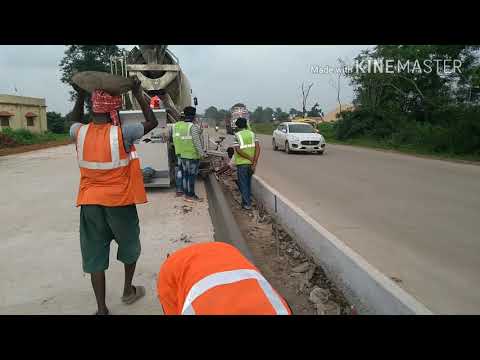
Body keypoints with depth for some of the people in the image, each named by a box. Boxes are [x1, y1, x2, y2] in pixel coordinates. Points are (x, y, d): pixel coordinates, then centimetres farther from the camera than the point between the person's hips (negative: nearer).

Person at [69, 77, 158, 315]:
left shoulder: (80, 133, -4)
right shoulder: (122, 134, -15)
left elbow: (75, 122, 22)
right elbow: (152, 122, -1)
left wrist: (80, 95, 20)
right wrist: (138, 94, 3)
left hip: (90, 203, 3)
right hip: (120, 201, -3)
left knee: (95, 254, 9)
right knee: (129, 244, 20)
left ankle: (101, 308, 16)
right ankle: (128, 290, 36)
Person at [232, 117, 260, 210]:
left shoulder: (237, 135, -6)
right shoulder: (252, 134, 4)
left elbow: (238, 150, -17)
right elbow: (258, 147, -7)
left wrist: (250, 158, -12)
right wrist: (255, 162, -10)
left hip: (242, 163, -4)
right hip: (251, 164, 4)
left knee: (243, 184, 6)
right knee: (248, 183, 20)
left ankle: (247, 204, 8)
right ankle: (248, 201, 29)